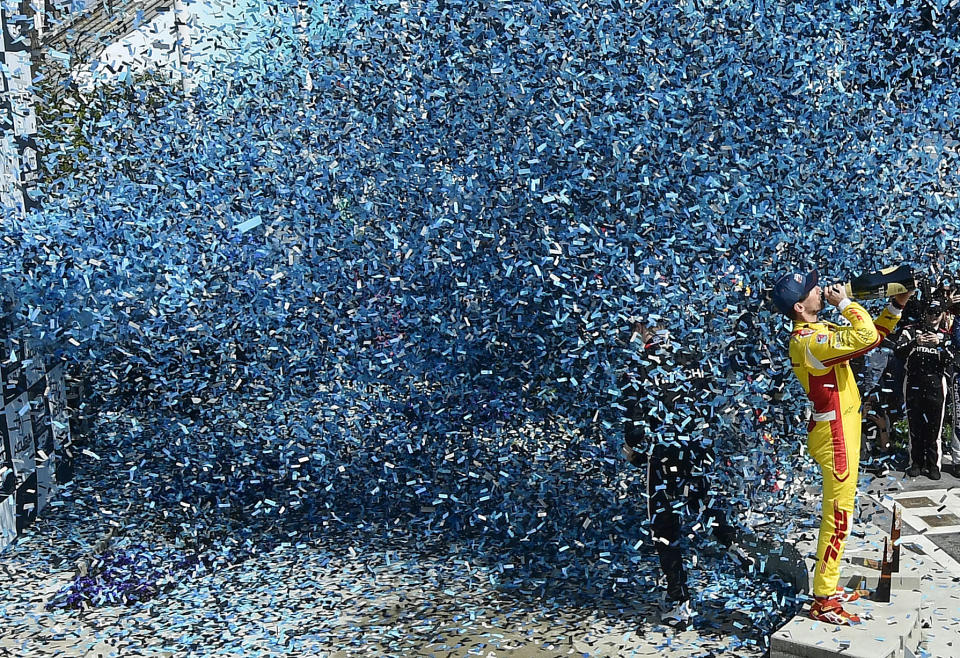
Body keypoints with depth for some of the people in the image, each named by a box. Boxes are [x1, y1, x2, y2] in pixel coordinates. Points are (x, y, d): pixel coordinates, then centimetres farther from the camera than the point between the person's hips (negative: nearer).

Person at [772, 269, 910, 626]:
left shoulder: (819, 330, 8)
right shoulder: (809, 341, -23)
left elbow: (875, 333, 17)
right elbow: (866, 337, -33)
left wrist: (897, 303, 5)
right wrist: (844, 302, -19)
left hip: (840, 427, 10)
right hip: (835, 434, -10)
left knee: (838, 511, 17)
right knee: (838, 515, -5)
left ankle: (829, 588, 28)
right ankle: (823, 601, 2)